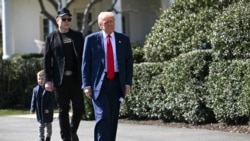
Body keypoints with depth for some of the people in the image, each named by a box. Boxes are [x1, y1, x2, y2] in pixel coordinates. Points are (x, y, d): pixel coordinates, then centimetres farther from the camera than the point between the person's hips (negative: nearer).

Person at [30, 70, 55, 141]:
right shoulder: (35, 89, 0)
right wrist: (32, 109, -1)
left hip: (48, 111, -2)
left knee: (48, 124, 12)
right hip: (39, 111, 2)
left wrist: (49, 108, -19)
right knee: (41, 125, 6)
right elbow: (33, 100, 5)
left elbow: (52, 100, -12)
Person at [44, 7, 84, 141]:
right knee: (63, 110, 3)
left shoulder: (78, 36, 10)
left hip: (76, 78, 1)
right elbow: (47, 60, 2)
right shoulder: (51, 37, 5)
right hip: (60, 79, -1)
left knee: (79, 108, -1)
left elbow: (83, 56, 9)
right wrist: (48, 80, -6)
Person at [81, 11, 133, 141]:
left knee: (113, 118, 8)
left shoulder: (123, 39, 9)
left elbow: (129, 62, 10)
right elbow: (85, 63, 1)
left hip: (117, 82, 3)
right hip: (99, 83, -3)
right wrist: (87, 85, -5)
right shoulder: (91, 39, 2)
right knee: (103, 117, -13)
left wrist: (128, 82, 1)